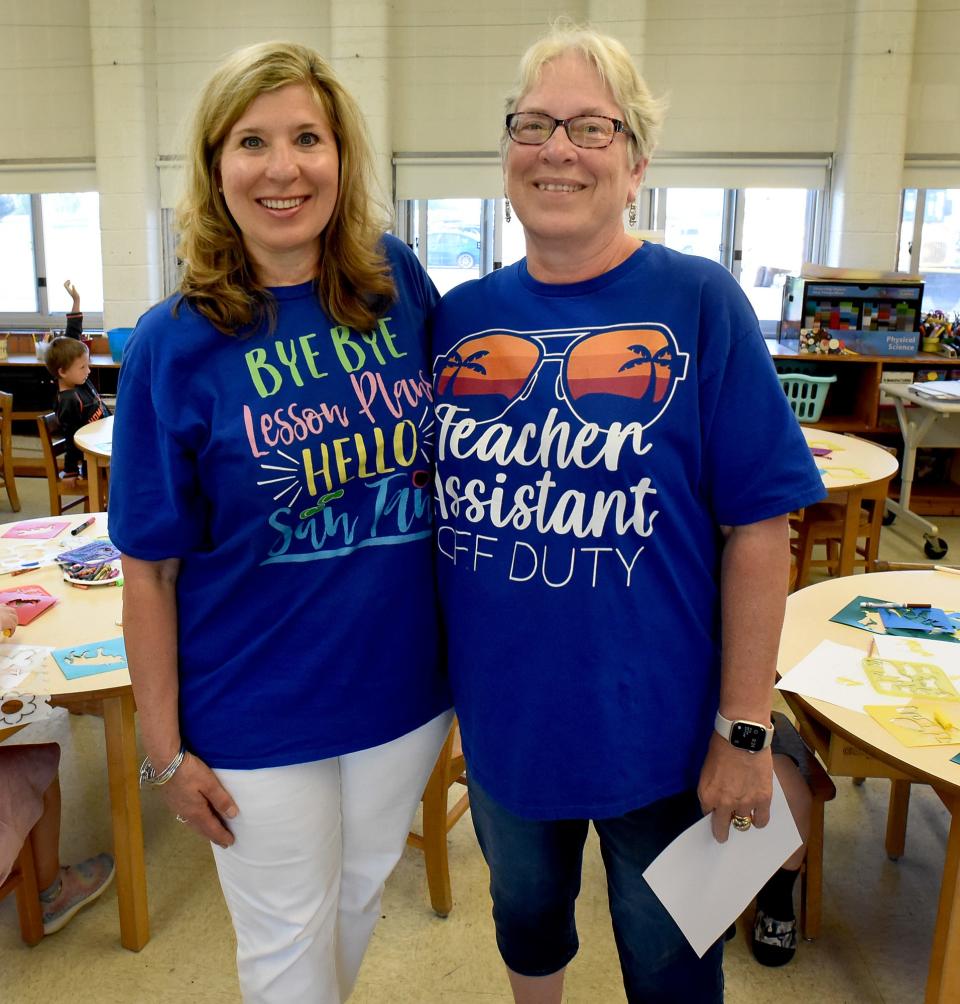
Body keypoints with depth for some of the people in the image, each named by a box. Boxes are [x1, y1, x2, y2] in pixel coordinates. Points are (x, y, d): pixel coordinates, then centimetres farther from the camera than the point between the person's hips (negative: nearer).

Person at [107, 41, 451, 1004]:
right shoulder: (175, 343, -13)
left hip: (405, 685, 3)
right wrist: (166, 747, -6)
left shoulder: (398, 284, -5)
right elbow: (150, 566, -9)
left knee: (359, 898, 26)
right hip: (258, 717, -3)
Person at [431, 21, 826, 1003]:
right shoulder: (458, 316, -1)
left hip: (654, 726, -3)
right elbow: (428, 498, 7)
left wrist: (745, 728, -12)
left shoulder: (698, 302, -12)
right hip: (501, 719, 4)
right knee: (524, 917, 28)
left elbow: (756, 526, -12)